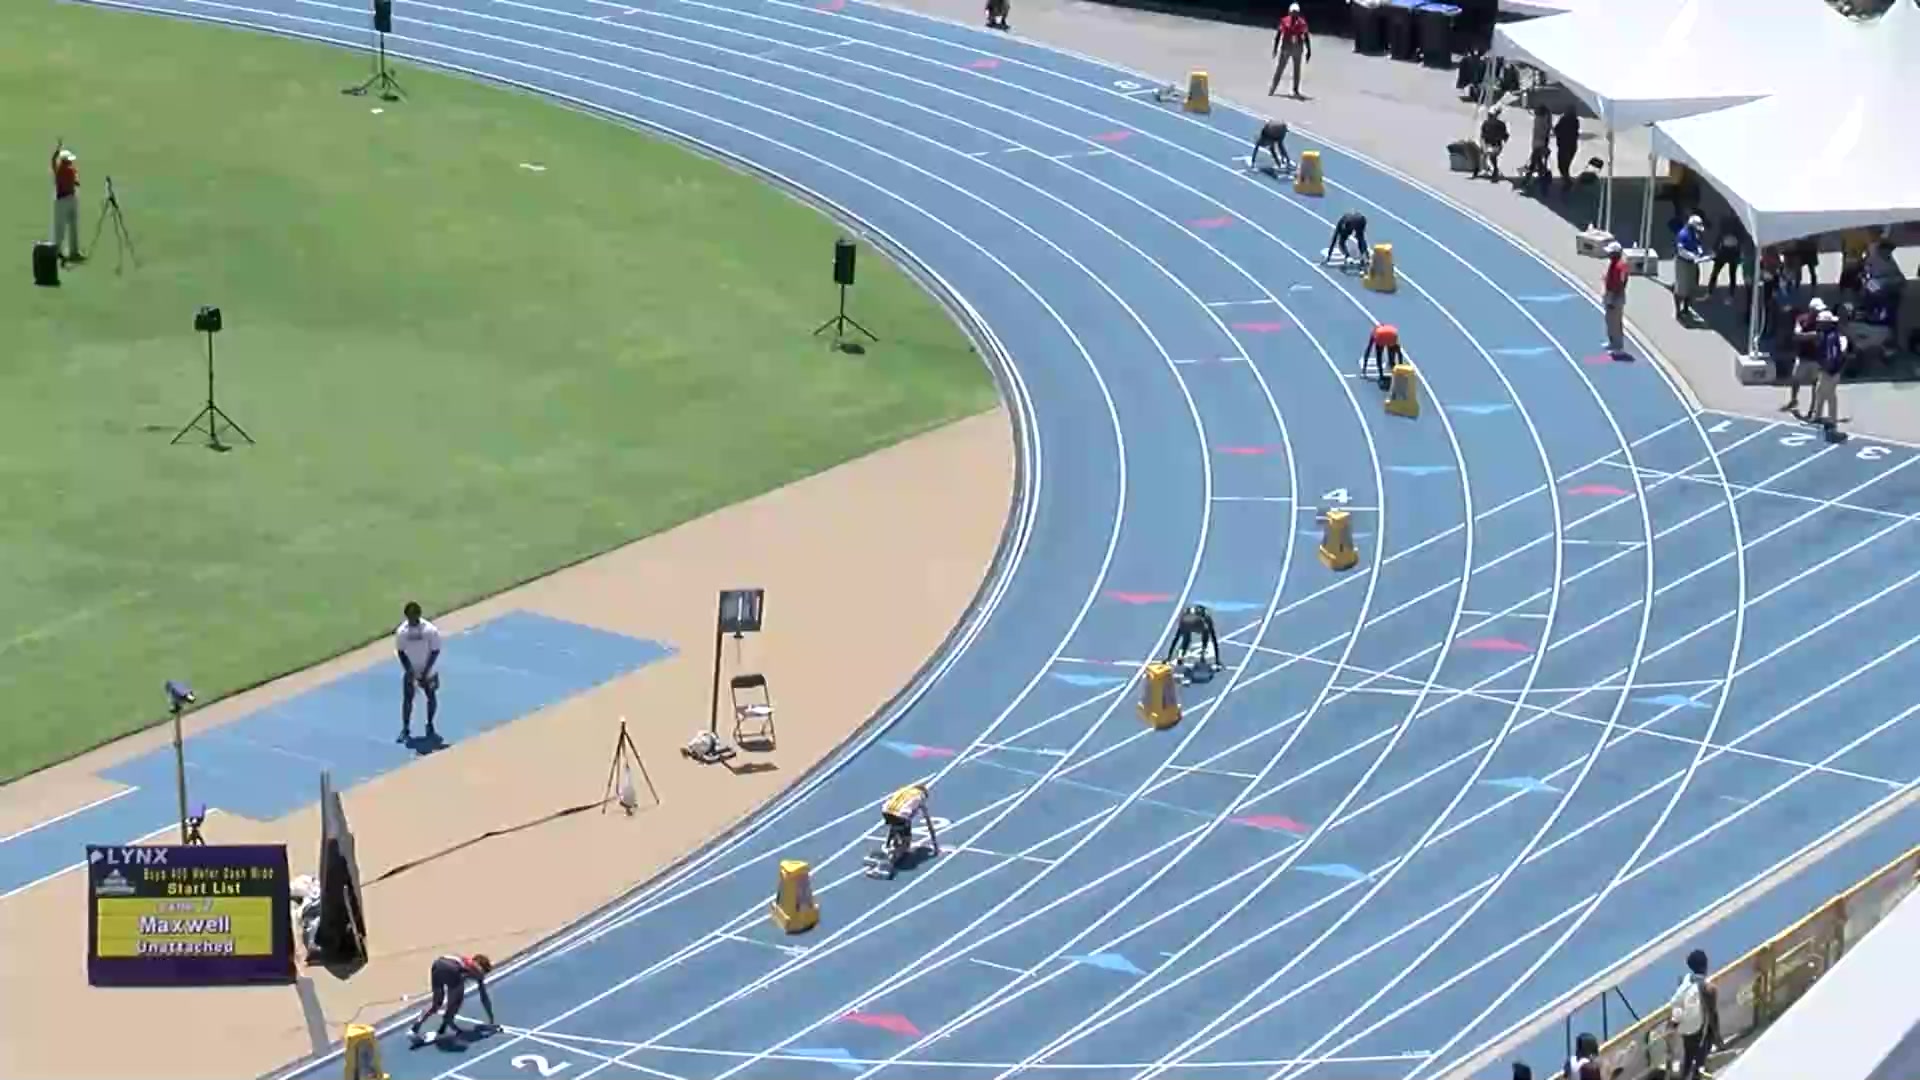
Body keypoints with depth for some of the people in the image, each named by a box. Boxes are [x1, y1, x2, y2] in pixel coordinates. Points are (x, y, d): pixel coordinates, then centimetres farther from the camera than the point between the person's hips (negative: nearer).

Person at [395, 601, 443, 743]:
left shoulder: (430, 630, -18)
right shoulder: (402, 631, -11)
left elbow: (435, 651, -13)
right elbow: (400, 652, -3)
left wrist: (425, 671, -18)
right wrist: (409, 669, -14)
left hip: (427, 671, -1)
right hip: (410, 671, 1)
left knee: (431, 697, 10)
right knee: (407, 698, -2)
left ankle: (430, 724, 32)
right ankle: (405, 728, 8)